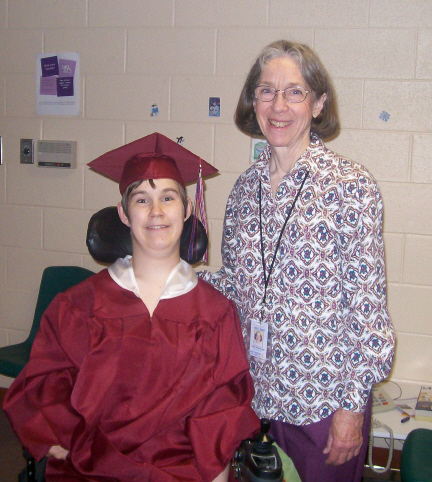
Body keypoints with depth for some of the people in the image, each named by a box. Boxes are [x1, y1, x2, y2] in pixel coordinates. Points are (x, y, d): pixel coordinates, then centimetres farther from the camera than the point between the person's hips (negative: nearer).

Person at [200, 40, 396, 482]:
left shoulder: (349, 185, -14)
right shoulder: (246, 186, 3)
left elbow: (367, 306, -13)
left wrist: (352, 407, -12)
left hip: (325, 399, -5)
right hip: (258, 392, 5)